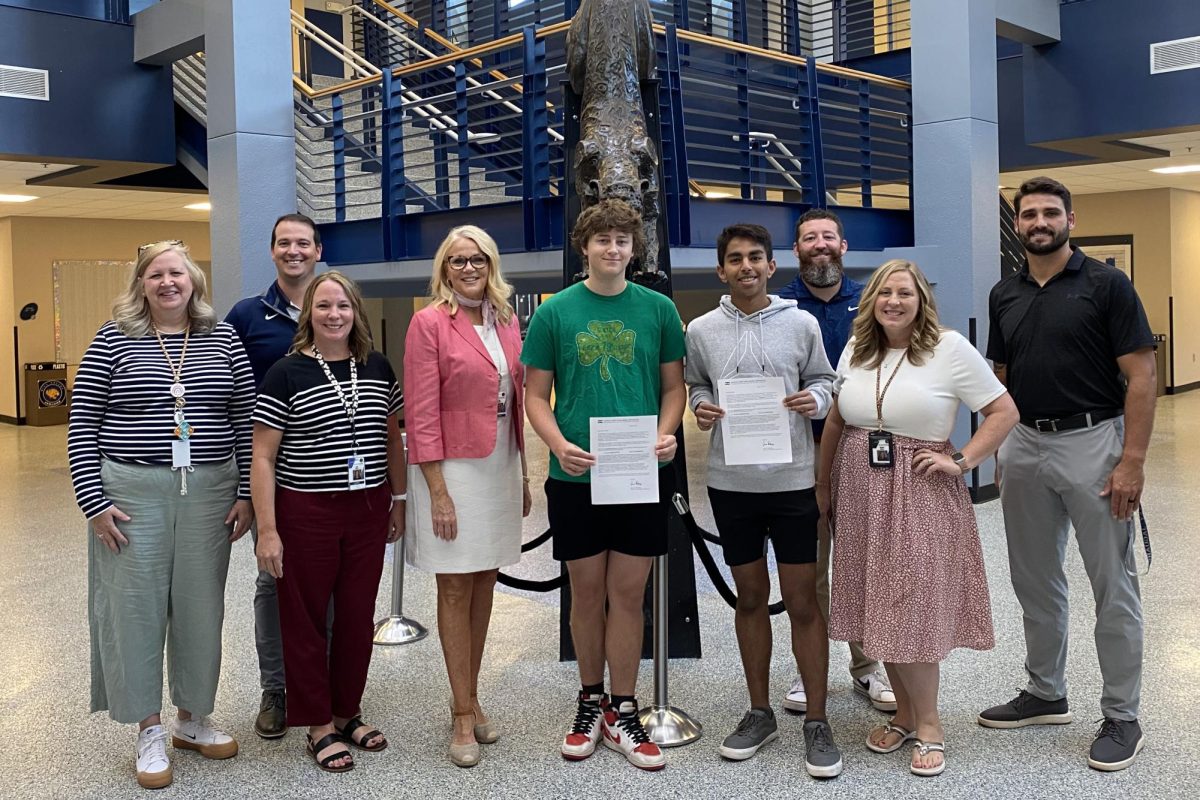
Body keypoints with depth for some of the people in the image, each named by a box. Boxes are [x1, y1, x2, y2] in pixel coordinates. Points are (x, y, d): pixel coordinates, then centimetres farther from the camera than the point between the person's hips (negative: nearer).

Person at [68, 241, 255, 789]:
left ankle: (192, 719, 28)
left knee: (200, 605, 10)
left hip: (209, 492, 2)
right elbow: (82, 425, -1)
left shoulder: (222, 340, 5)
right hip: (132, 494, -2)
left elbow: (245, 420, 6)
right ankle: (149, 730, 20)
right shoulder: (114, 340, 0)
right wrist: (94, 502, -8)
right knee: (136, 606, 4)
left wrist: (246, 494, 0)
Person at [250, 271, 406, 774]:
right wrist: (267, 529, -12)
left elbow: (392, 437, 15)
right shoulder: (286, 374, -8)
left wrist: (399, 499, 13)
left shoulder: (377, 369, 5)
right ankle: (319, 726, 22)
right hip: (306, 514, -3)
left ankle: (347, 712, 30)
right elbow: (262, 457, -8)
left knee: (358, 617, 11)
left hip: (368, 511, 4)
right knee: (306, 621, 7)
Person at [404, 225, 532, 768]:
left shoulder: (507, 323, 8)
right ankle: (463, 716, 11)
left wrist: (523, 475, 11)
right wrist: (437, 491, -16)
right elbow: (421, 414, -12)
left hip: (501, 467, 6)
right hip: (453, 468, -5)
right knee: (456, 588, 2)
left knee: (485, 583, 11)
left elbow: (516, 403, 12)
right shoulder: (429, 323, -8)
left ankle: (469, 699, 24)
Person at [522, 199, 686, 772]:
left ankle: (622, 715, 18)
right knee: (587, 592, 10)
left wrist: (666, 433, -10)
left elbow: (674, 384, 9)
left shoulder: (658, 309, 4)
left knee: (628, 594, 6)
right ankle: (590, 699, 29)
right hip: (576, 474, 0)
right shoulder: (554, 312, 1)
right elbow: (536, 395, 3)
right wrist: (558, 444, -15)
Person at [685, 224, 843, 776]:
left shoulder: (801, 323, 0)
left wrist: (814, 399, -12)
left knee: (803, 601, 3)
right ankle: (759, 713, 27)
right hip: (730, 481, 2)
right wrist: (700, 407, -7)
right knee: (750, 597, 13)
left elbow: (823, 380, 9)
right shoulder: (701, 330, 2)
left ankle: (817, 722, 16)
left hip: (793, 479, -1)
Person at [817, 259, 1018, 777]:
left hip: (920, 497, -4)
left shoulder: (950, 349, -7)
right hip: (861, 495, 5)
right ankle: (905, 715, 25)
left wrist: (961, 462, -12)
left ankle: (928, 725, 14)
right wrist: (822, 486, 17)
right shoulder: (855, 351, 7)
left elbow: (1004, 412, -5)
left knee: (914, 611, -3)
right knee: (882, 609, 9)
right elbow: (835, 422, 16)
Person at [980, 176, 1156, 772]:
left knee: (1113, 585, 2)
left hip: (1092, 442, -5)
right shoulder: (1004, 294, 9)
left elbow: (1141, 375, -10)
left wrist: (1132, 459, -17)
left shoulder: (1106, 284, -7)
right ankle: (1045, 694, 29)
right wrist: (999, 452, 10)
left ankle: (1122, 717, 13)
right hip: (1024, 447, 6)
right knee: (1034, 581, 14)